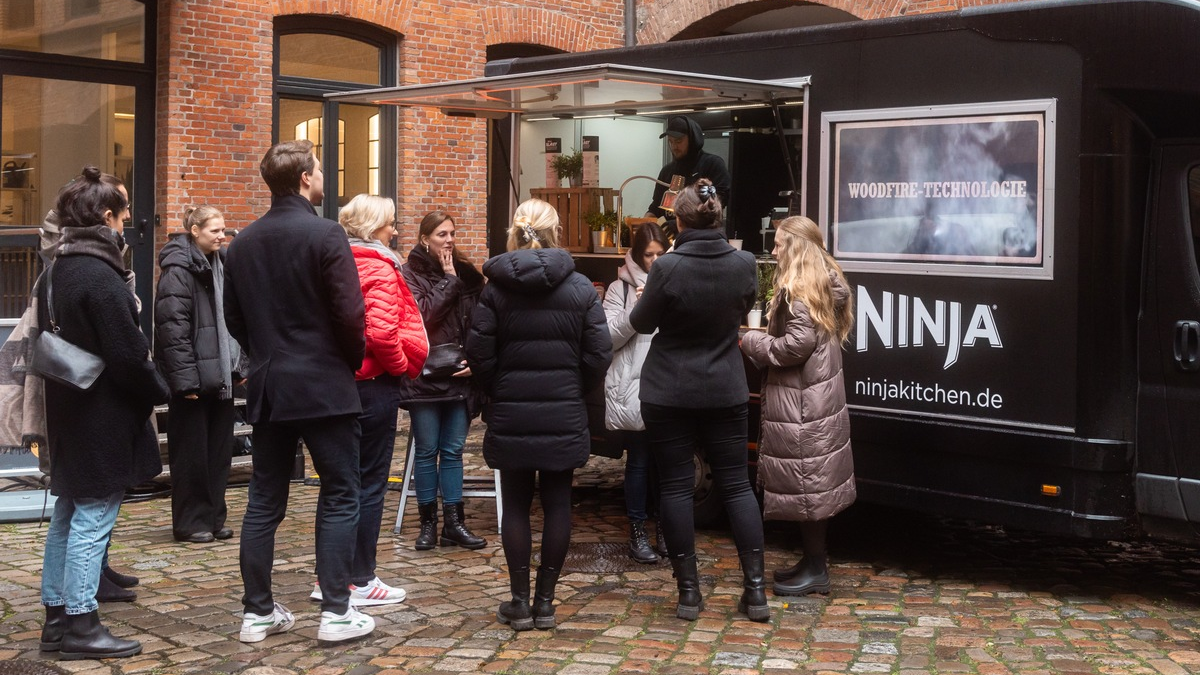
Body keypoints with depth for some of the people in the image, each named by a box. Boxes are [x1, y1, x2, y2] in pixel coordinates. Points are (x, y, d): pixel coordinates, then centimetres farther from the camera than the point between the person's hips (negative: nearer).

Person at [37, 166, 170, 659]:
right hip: (103, 418, -9)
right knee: (93, 518, -3)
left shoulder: (54, 273, 9)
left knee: (67, 514, 15)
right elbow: (128, 354, -20)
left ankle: (57, 617, 22)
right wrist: (158, 392, -5)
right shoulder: (100, 276, -19)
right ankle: (81, 625, 2)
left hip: (68, 412, 9)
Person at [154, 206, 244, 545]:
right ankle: (190, 523, 10)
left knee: (219, 452, 12)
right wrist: (185, 377, -20)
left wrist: (238, 365, 14)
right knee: (192, 454, 1)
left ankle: (213, 517, 21)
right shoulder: (178, 269, -12)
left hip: (220, 376, 8)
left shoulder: (220, 264, 13)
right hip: (194, 378, -8)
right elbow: (173, 327, -17)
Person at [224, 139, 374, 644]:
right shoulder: (325, 235, -11)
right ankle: (336, 611, 2)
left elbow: (233, 318, 12)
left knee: (263, 503, 10)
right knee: (339, 498, 3)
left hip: (267, 388, 6)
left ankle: (258, 612, 14)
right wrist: (352, 361, 2)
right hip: (324, 386, -6)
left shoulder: (243, 243, 8)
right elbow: (349, 314, -15)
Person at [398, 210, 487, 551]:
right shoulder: (410, 274, -3)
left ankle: (454, 523, 13)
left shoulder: (467, 274, 8)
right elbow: (422, 315, -17)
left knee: (453, 451, 7)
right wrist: (448, 280, -12)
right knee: (427, 451, 5)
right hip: (424, 378, -3)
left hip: (459, 378, 3)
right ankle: (428, 523, 14)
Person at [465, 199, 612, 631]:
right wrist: (576, 390, 11)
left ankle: (520, 602, 10)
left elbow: (479, 355, -6)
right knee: (557, 503, 8)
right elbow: (599, 354, -4)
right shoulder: (580, 288, -4)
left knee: (516, 504, 8)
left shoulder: (495, 288, -5)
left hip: (510, 414, 0)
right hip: (564, 415, 0)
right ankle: (546, 600, 12)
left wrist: (498, 393, 10)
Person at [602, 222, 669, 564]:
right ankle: (637, 532, 12)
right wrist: (636, 309, -18)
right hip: (633, 390, -3)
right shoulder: (621, 288, 2)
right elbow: (610, 337, -5)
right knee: (639, 461, 3)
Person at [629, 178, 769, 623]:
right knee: (736, 485, 8)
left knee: (676, 486, 5)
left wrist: (644, 301, 17)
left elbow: (641, 323, -4)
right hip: (725, 391, 3)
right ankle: (755, 589, 8)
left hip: (668, 393, -3)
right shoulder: (743, 264, -5)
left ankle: (688, 590, 8)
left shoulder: (668, 267, -17)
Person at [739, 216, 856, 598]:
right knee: (816, 483, 14)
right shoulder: (826, 285, 14)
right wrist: (762, 340, 12)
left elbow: (796, 345, -23)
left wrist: (751, 342, -9)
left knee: (805, 485, -3)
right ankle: (813, 562, 22)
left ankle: (815, 570, 3)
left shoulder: (797, 290, -16)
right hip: (820, 398, 10)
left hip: (800, 405, -10)